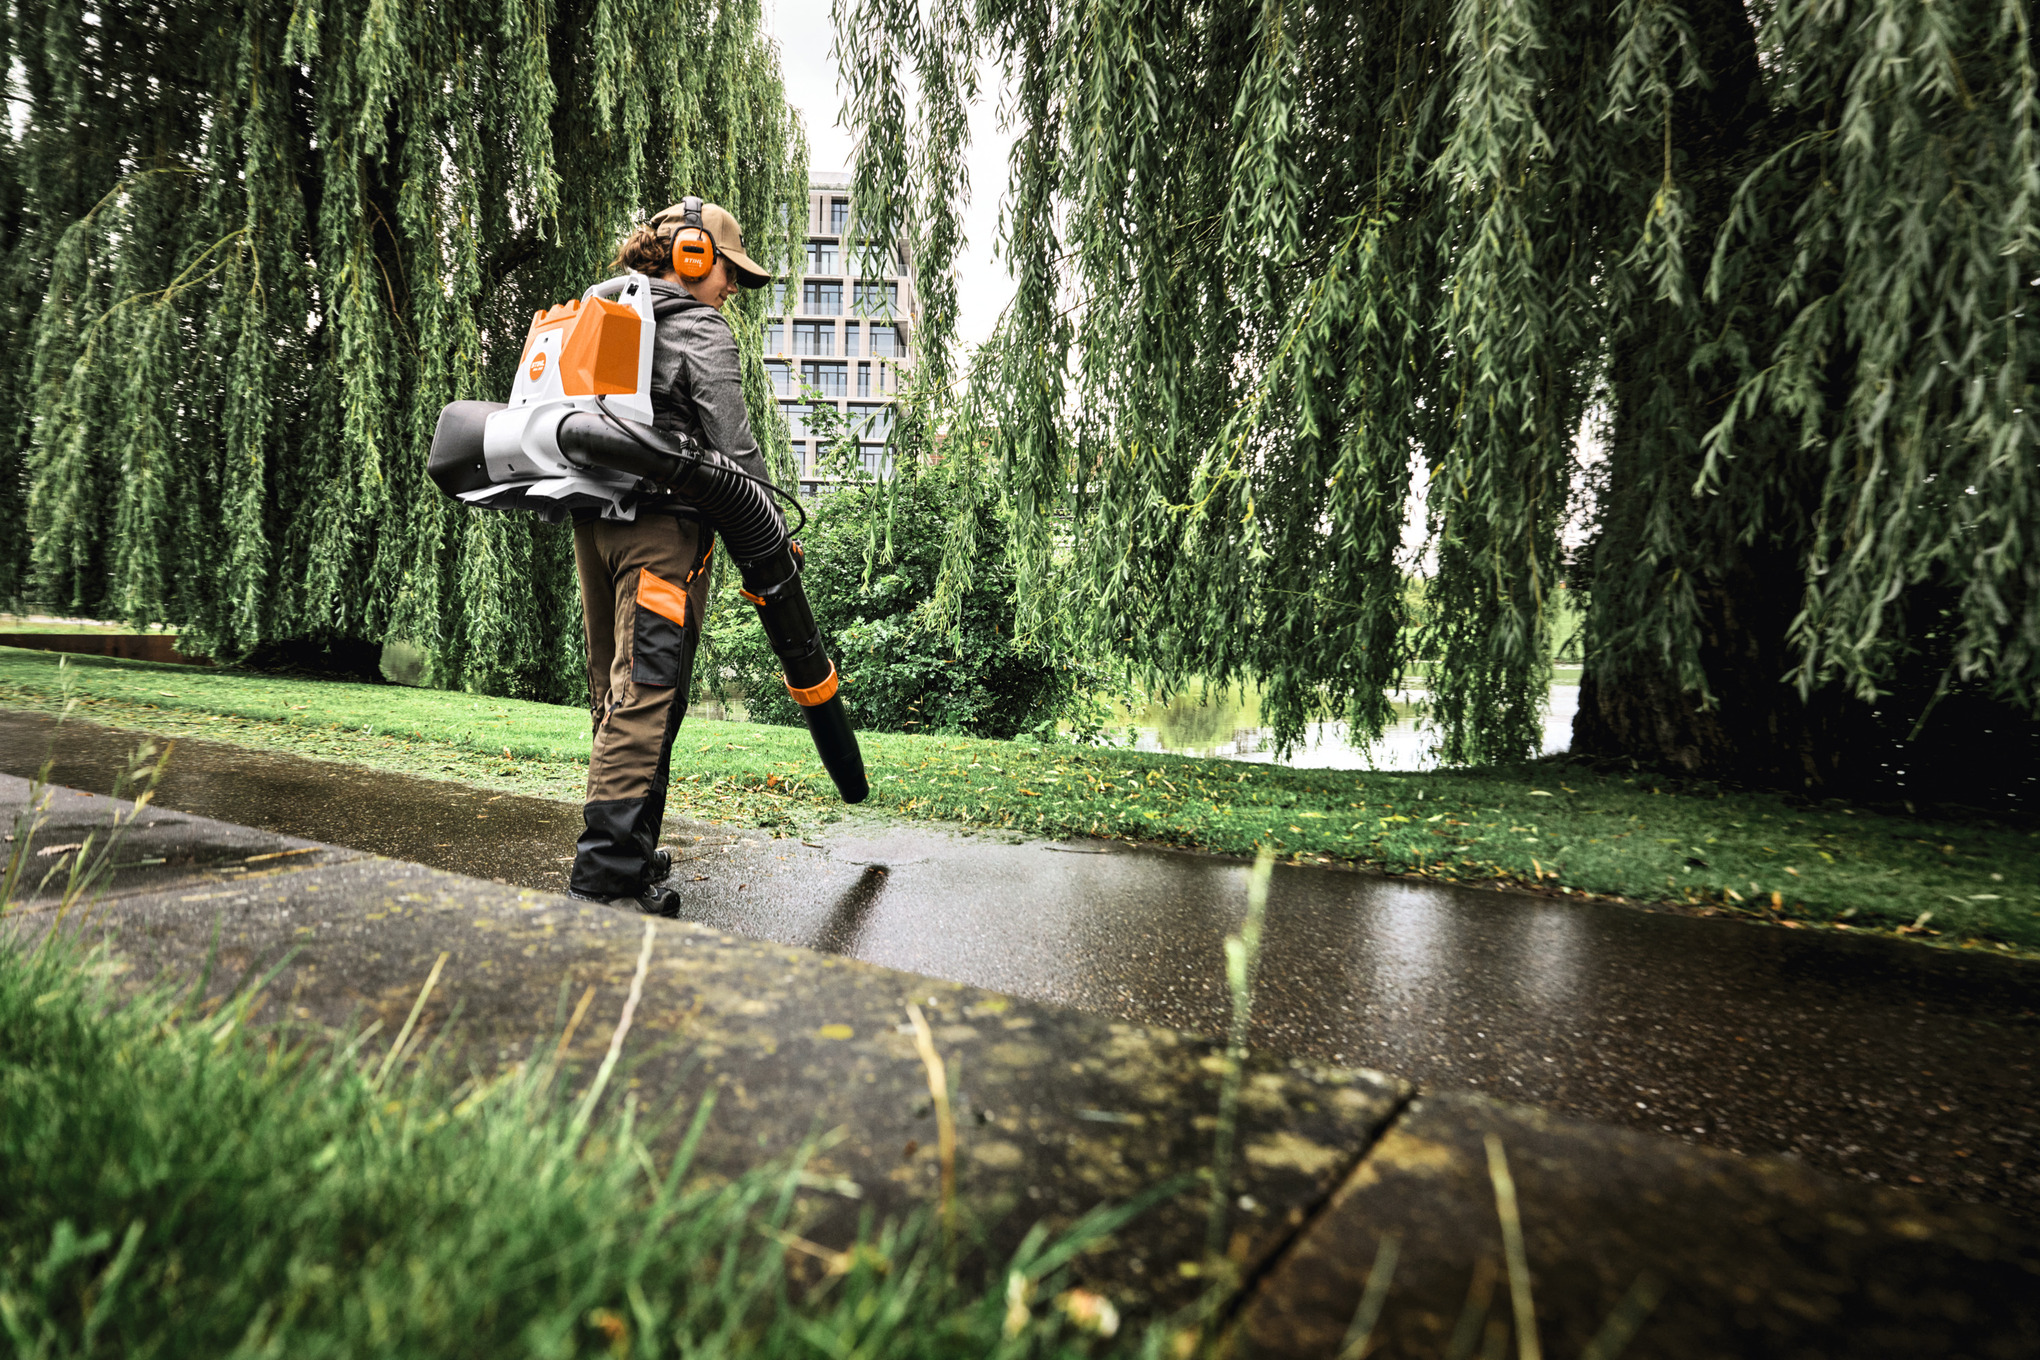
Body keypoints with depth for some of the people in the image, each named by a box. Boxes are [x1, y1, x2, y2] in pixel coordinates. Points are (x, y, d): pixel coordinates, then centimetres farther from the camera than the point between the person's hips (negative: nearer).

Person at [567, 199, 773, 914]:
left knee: (616, 694, 11)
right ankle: (603, 876, -13)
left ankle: (631, 855, 18)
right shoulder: (701, 331, -2)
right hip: (664, 523, -8)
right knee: (646, 695, -11)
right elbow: (733, 446, -10)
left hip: (593, 519, 9)